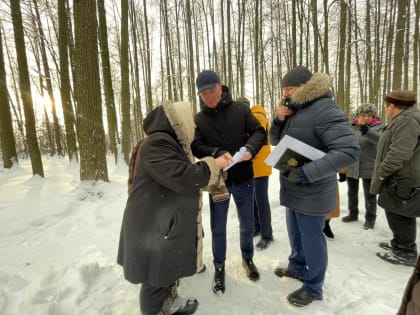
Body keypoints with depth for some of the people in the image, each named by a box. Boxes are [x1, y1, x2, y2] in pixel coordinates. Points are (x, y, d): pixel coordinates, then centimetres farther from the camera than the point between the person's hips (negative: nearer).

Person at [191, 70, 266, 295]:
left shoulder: (240, 109, -2)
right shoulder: (198, 120, -1)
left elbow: (259, 132, -3)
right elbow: (196, 147, -11)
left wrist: (250, 148, -23)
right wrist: (218, 154, -29)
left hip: (244, 179, 1)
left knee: (247, 225, 17)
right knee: (218, 228, 13)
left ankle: (247, 258, 45)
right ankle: (219, 267, 36)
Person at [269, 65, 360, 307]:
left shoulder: (324, 109, -20)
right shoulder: (295, 109, 9)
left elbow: (350, 151, -27)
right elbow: (276, 141, 13)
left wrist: (305, 173, -31)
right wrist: (279, 119, -6)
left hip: (312, 193, -8)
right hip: (293, 190, 8)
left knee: (312, 240, 9)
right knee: (296, 235, 24)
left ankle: (313, 288, 31)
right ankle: (297, 267, 47)